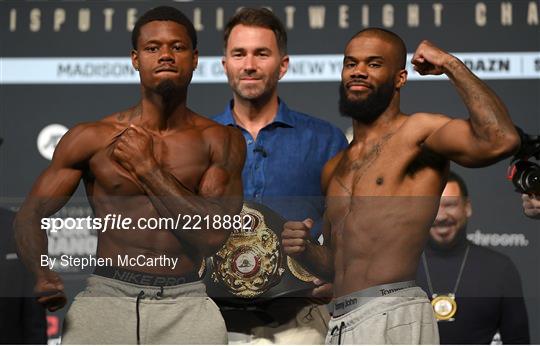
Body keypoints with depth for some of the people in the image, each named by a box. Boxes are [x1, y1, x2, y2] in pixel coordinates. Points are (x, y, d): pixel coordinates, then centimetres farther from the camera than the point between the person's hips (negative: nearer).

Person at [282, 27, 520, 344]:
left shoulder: (418, 132, -1)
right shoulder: (334, 169, 22)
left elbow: (500, 140, -22)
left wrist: (452, 65, -10)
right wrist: (305, 251, 6)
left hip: (393, 318, -8)